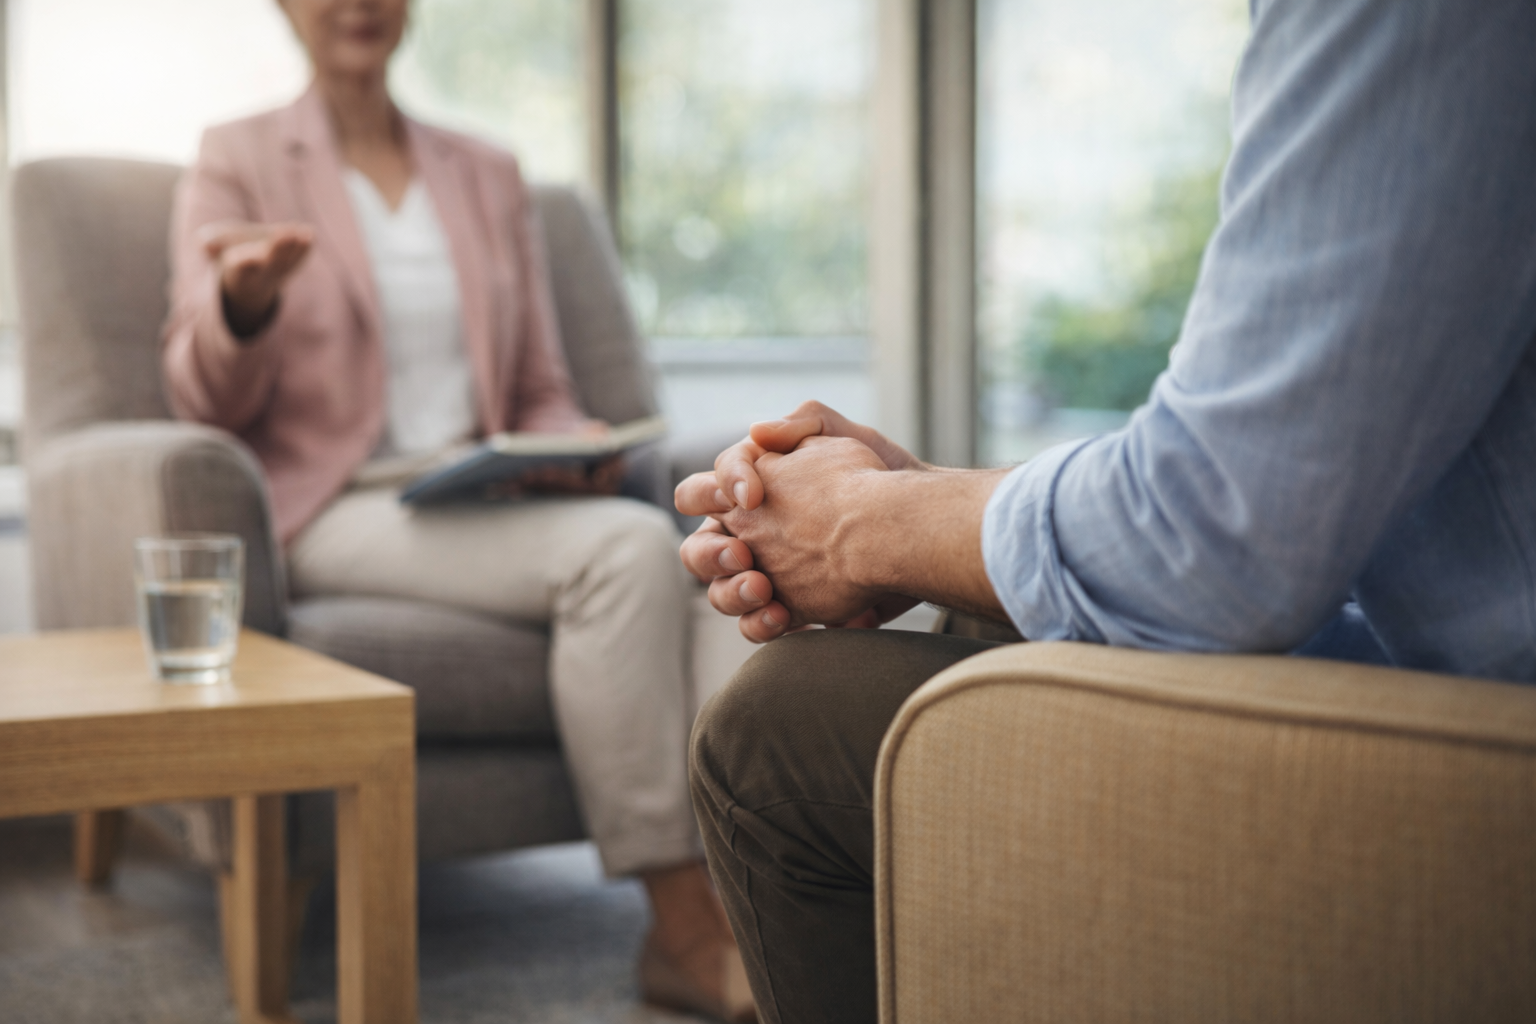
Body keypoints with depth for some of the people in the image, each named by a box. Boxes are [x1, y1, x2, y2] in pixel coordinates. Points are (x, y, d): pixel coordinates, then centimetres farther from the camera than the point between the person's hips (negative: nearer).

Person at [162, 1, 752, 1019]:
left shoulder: (489, 175, 21)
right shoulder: (239, 161, 9)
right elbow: (205, 397, -1)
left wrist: (575, 448, -5)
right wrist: (244, 305, -24)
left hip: (492, 506, 4)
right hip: (336, 510, -4)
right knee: (625, 546, -31)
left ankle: (733, 890, -32)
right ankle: (688, 929, -26)